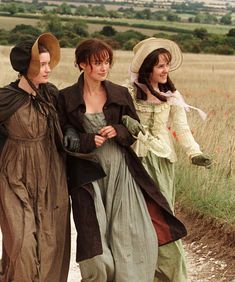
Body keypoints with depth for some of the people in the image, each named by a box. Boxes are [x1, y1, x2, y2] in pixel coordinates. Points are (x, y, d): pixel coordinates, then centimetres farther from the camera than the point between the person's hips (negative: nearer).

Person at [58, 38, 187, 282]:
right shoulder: (66, 98, -1)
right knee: (96, 243, -1)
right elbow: (61, 139, 1)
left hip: (121, 171, 2)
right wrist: (88, 141, -15)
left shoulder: (120, 94, 5)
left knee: (137, 238, -5)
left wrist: (117, 132, -11)